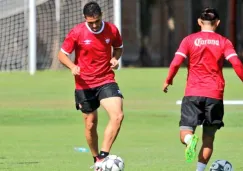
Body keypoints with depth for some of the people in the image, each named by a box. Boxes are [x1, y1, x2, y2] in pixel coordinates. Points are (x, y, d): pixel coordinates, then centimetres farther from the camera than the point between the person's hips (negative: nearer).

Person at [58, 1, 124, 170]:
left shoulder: (112, 30, -5)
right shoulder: (77, 32, -11)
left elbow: (118, 47, 15)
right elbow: (62, 54, -3)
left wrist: (115, 58, -8)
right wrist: (72, 67, -23)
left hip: (106, 80, 1)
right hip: (85, 84, -1)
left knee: (118, 116, -20)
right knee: (91, 123, 7)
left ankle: (103, 156, -18)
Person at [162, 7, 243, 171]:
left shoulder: (189, 40, 3)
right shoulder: (224, 42, 3)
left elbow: (176, 63, -6)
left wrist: (168, 81, 9)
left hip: (193, 94, -1)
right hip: (215, 95, 1)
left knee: (185, 133, 4)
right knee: (209, 137, 12)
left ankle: (191, 140, -31)